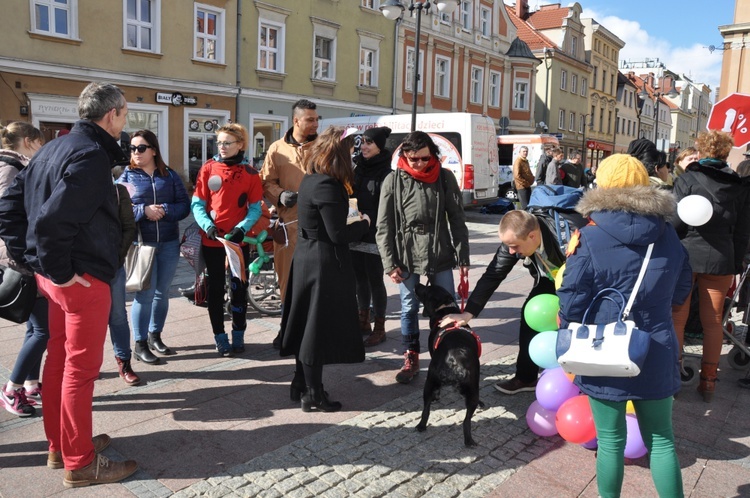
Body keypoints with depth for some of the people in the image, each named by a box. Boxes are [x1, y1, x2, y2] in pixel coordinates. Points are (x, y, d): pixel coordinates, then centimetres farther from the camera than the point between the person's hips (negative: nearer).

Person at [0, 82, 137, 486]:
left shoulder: (55, 148, 12)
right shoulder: (92, 155, -18)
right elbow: (52, 219, -28)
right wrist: (60, 271, -18)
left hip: (52, 275, 10)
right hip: (83, 278, -10)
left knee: (59, 357, 18)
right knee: (81, 367, 0)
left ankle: (59, 445, 33)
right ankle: (80, 463, 13)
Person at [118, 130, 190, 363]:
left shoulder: (170, 175, 7)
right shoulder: (126, 176, 2)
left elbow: (184, 205, 1)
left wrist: (165, 210, -16)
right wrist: (143, 211, -20)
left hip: (169, 243, 3)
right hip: (141, 243, -3)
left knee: (162, 292, 12)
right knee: (146, 293, -4)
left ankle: (155, 336, 28)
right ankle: (140, 345, 8)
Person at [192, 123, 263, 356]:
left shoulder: (250, 172, 0)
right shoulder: (208, 168, 0)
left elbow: (255, 208, 1)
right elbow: (197, 204, 0)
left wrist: (242, 228, -15)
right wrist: (207, 225, -16)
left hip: (239, 240, 0)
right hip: (212, 240, 0)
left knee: (239, 288, 7)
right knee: (215, 289, 7)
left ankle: (238, 336, 21)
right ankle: (220, 337, 18)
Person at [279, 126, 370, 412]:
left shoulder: (310, 180, 10)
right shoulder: (326, 185, -20)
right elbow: (337, 233, -21)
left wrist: (355, 221, 4)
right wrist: (364, 223, -5)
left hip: (307, 259, 10)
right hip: (323, 264, -9)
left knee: (306, 324, 17)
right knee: (318, 327, 0)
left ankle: (301, 385, 29)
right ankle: (313, 396, 12)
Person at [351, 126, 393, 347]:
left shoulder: (386, 174, -11)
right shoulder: (358, 168, 13)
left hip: (374, 236, -7)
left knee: (375, 280, 0)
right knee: (360, 278, 13)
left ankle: (379, 328, 11)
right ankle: (363, 322, 27)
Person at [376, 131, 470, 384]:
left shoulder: (445, 178, 0)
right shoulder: (393, 181, -2)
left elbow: (457, 220, 2)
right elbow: (384, 227, -1)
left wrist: (463, 257, 0)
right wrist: (390, 263, -6)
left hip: (440, 255, 0)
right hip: (406, 256, 0)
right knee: (409, 309, 10)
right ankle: (411, 360, 24)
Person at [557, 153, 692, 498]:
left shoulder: (590, 240, -16)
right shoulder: (669, 236, -1)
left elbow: (571, 306, -14)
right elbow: (679, 293, 12)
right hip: (656, 356, 3)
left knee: (611, 440, 13)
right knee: (661, 440, 17)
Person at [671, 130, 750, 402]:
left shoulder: (688, 179, -4)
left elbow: (676, 222, -11)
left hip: (686, 255, -3)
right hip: (721, 258, 3)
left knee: (677, 317, 7)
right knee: (713, 321, 11)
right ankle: (708, 380, 18)